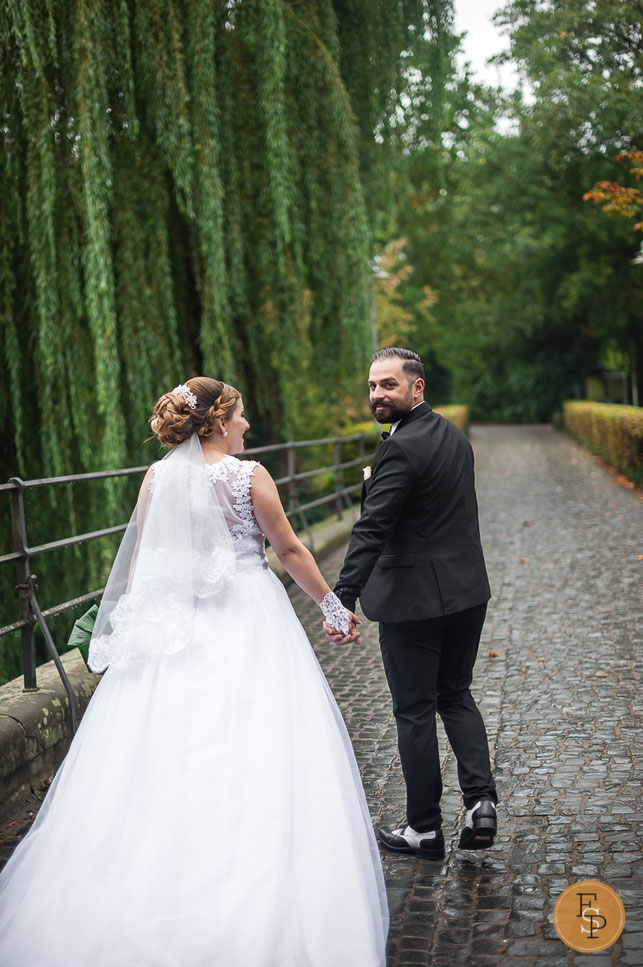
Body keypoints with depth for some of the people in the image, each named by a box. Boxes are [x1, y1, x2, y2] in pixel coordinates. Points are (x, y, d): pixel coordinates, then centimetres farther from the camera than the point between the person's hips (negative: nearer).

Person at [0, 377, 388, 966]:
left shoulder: (157, 477, 2)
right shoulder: (248, 475, -9)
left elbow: (139, 563, 6)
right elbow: (290, 550, -3)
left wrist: (135, 629, 17)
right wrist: (332, 605, 10)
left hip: (175, 626, 4)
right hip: (247, 620, -4)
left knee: (165, 757, 10)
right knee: (254, 760, 3)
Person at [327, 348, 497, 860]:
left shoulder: (400, 448, -18)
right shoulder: (454, 435, 9)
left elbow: (371, 530, -26)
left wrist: (344, 600, -28)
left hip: (414, 600, -8)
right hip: (467, 591, 8)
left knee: (415, 711, 4)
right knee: (456, 694, 20)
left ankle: (425, 828, 15)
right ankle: (481, 799, 7)